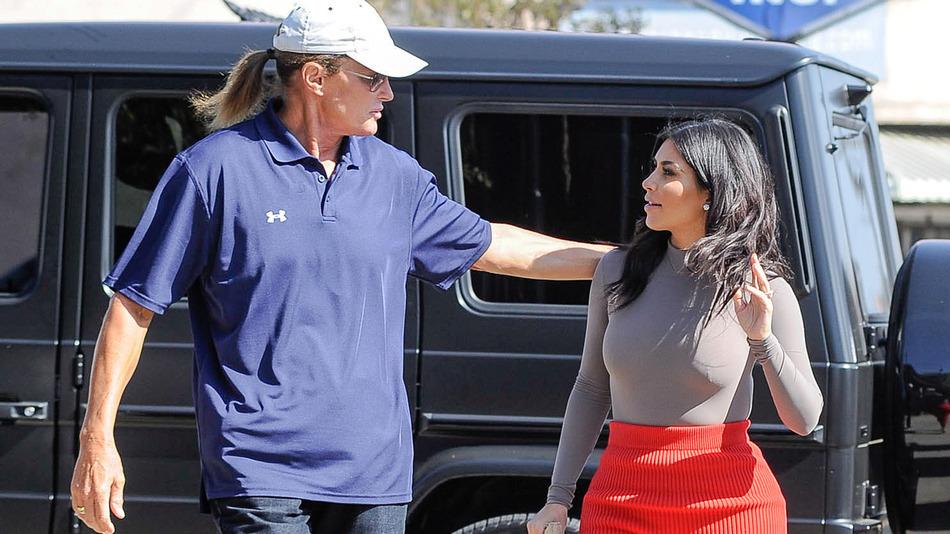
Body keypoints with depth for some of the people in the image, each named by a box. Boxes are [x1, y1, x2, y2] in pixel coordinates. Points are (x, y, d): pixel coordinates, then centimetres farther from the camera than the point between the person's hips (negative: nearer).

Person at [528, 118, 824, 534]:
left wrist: (763, 341, -20)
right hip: (622, 500, 2)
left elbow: (804, 421, -5)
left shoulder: (760, 291, -5)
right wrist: (558, 498, 7)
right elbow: (591, 389, 12)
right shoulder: (616, 271, 3)